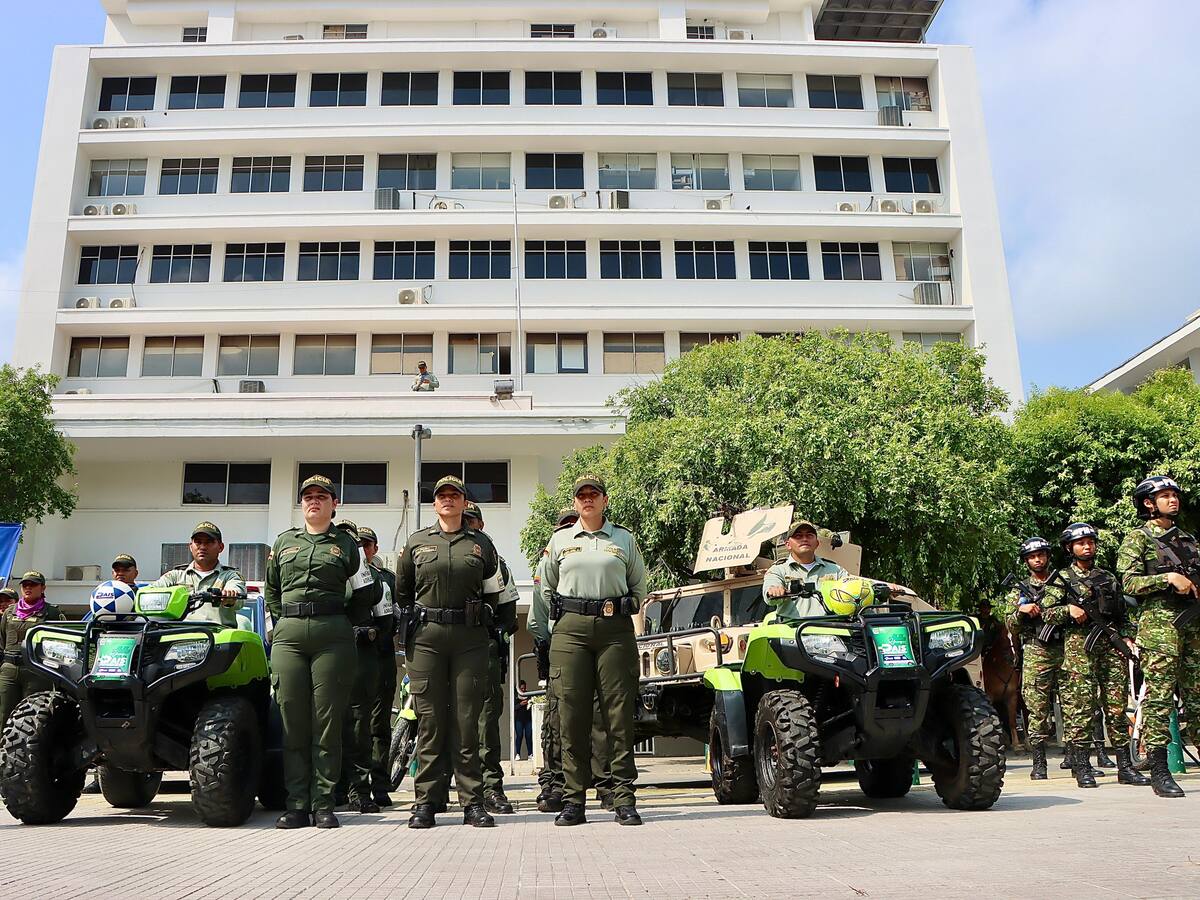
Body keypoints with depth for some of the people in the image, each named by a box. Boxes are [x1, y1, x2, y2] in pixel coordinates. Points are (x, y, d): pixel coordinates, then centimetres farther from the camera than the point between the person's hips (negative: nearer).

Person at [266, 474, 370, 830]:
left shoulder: (346, 544, 12)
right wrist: (285, 620, 15)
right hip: (288, 636, 2)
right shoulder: (283, 542, 19)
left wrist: (336, 619, 7)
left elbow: (360, 593, 15)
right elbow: (270, 590, 25)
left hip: (333, 636, -2)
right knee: (293, 721, 0)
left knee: (327, 722, -2)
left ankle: (323, 804, 3)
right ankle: (297, 804, 6)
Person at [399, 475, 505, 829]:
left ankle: (472, 802, 5)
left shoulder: (481, 543, 12)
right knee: (429, 719, 0)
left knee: (467, 720, 0)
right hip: (426, 637, 0)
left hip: (469, 638, 0)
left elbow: (494, 591, 19)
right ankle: (425, 801, 6)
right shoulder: (416, 542, 12)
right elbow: (402, 591, 21)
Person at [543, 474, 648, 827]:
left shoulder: (624, 539, 13)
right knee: (572, 714, -2)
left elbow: (640, 586, 20)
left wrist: (623, 609, 9)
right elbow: (546, 586, 22)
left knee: (619, 713, -3)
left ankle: (624, 800, 2)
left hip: (615, 629, 0)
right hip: (570, 629, 1)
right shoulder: (560, 540, 14)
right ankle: (573, 800, 5)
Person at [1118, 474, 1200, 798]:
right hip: (1158, 621, -6)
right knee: (1160, 695, -9)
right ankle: (1159, 772, -8)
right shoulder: (1138, 538, 2)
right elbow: (1130, 583, -7)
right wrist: (1167, 578, -15)